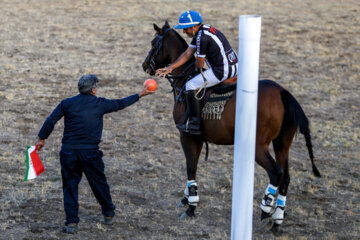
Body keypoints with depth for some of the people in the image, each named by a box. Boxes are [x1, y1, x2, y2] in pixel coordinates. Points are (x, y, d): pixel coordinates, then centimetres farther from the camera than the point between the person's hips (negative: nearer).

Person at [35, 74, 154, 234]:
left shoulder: (66, 103, 4)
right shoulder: (100, 104, 1)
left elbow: (51, 121, 2)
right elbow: (120, 104, 13)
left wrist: (42, 138, 14)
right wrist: (140, 95, 27)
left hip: (68, 152, 1)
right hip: (90, 153, -1)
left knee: (70, 186, 8)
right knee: (99, 184, 17)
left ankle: (71, 222, -2)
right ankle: (108, 214, 34)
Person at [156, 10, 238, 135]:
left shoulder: (202, 37, -18)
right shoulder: (199, 32, 13)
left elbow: (199, 65, -11)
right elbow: (187, 54, 12)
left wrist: (197, 66, 13)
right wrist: (171, 67, 4)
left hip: (222, 71, -11)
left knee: (190, 86, -5)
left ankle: (194, 124, -6)